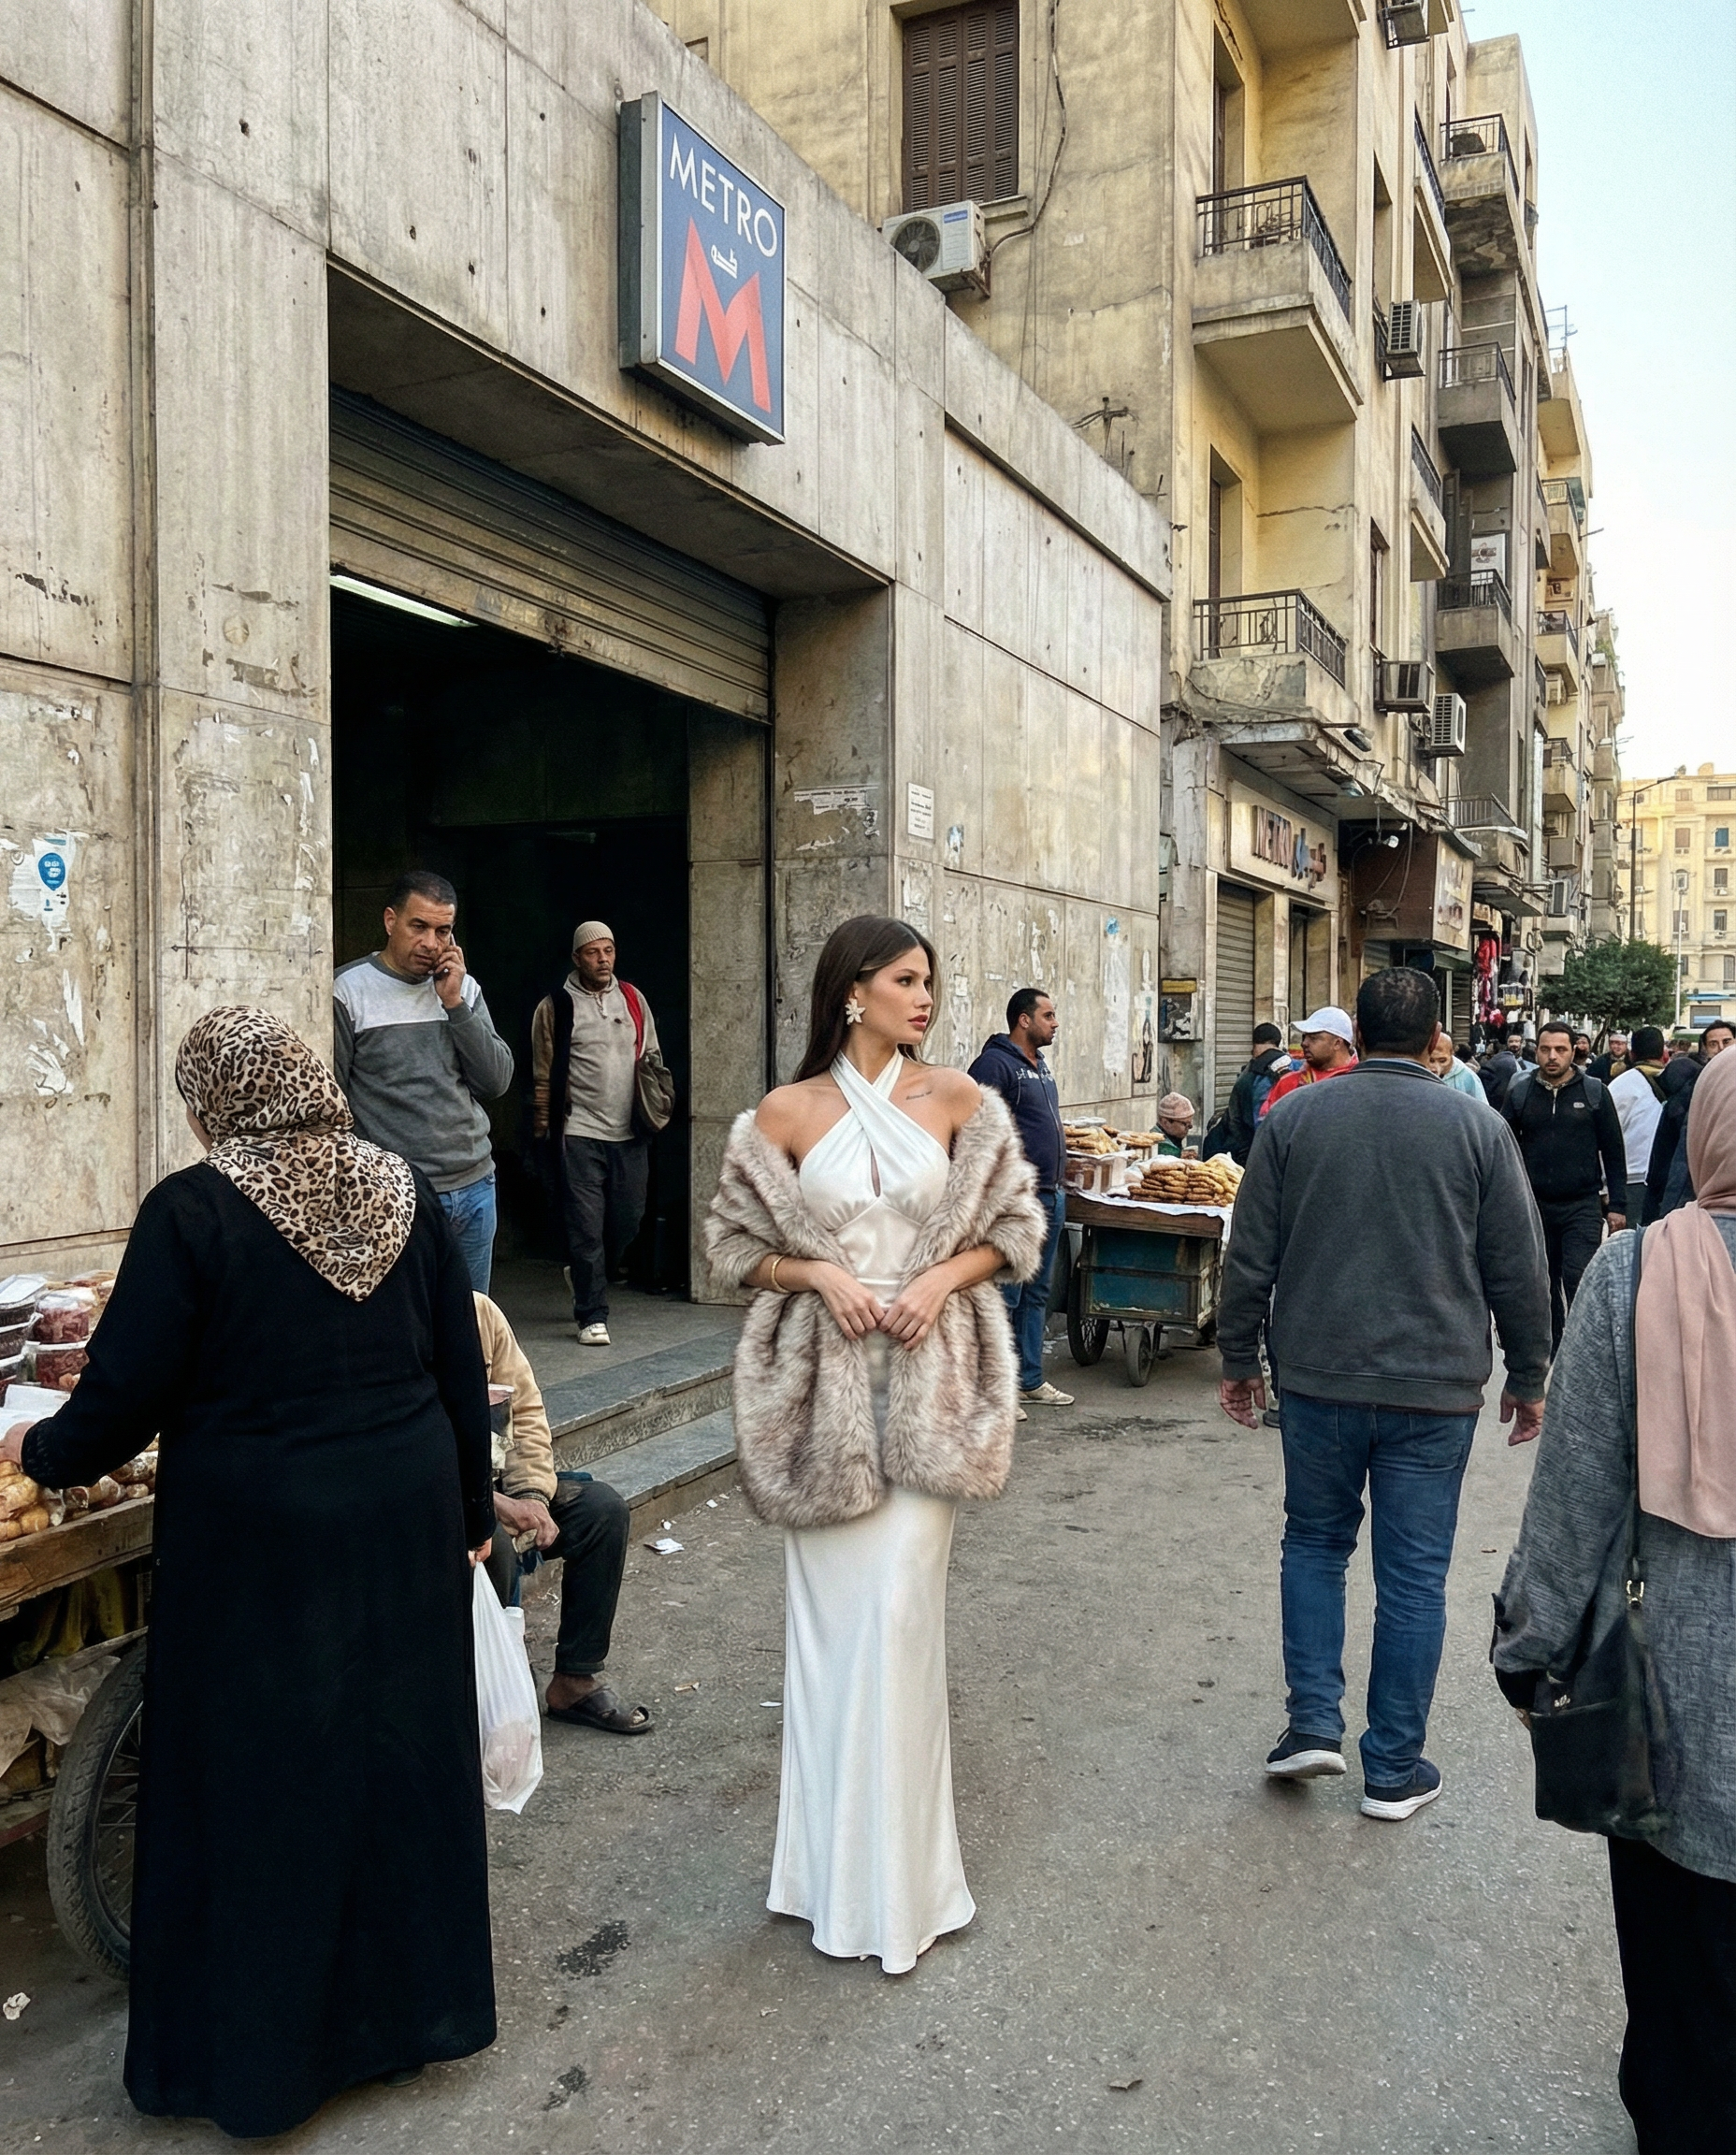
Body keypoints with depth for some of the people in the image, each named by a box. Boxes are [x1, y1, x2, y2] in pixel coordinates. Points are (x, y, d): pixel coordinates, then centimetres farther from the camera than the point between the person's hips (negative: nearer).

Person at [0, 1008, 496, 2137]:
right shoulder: (405, 1190, -1)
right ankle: (417, 2004, 35)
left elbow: (126, 1396, -11)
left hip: (257, 1536, -4)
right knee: (401, 1753, 18)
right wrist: (474, 1508, 15)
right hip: (404, 1515, 4)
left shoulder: (192, 1209, -13)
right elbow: (463, 1370, 3)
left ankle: (261, 2052, 28)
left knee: (261, 1778, 12)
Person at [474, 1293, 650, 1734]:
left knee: (604, 1507, -12)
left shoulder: (481, 1311, 0)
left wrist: (532, 1496, -12)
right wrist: (498, 1505, -28)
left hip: (492, 1478, 6)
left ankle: (576, 1682, -2)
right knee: (493, 1543, -35)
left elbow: (525, 1410, 3)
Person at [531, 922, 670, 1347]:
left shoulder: (632, 999, 12)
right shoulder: (556, 1007, 0)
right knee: (586, 1228, -4)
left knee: (628, 1220, 10)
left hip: (630, 1134, 4)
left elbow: (653, 1056, 20)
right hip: (579, 1133, -4)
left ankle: (587, 1278, 37)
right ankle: (592, 1316, 5)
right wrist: (544, 1129, -2)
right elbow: (544, 1076, 0)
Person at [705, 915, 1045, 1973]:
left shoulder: (957, 1099, 2)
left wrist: (942, 1278, -10)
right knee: (832, 1607, 7)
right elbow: (739, 1245, 6)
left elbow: (1015, 1228, 7)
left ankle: (898, 1867, 14)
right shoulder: (786, 1114, 0)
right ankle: (834, 1853, 24)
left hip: (927, 1379, 0)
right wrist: (819, 1273, -11)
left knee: (900, 1606, -2)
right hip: (826, 1381, 0)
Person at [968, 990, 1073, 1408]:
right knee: (1003, 1298, -5)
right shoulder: (995, 1064, -11)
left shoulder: (1040, 1067, 18)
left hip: (1049, 1198, 10)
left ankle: (1030, 1380, 24)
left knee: (1037, 1295, 15)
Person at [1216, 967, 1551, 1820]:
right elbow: (1519, 1271, 1)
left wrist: (1238, 1357, 11)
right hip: (1436, 1389, 0)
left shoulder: (1294, 1117, -1)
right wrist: (1527, 1379, 13)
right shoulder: (1479, 1129, -3)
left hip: (1318, 1376, 1)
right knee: (1413, 1577, 8)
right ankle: (1395, 1770, 18)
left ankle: (1313, 1723, 14)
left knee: (1314, 1543, 19)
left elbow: (1250, 1255, 1)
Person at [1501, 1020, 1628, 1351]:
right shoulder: (1520, 1092, 3)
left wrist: (1617, 1205, -1)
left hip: (1583, 1204, -2)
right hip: (1536, 1204, 2)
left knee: (1579, 1279, -12)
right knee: (1545, 1282, 11)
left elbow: (1613, 1152, 2)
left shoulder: (1594, 1092, 0)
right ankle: (1553, 1349, 23)